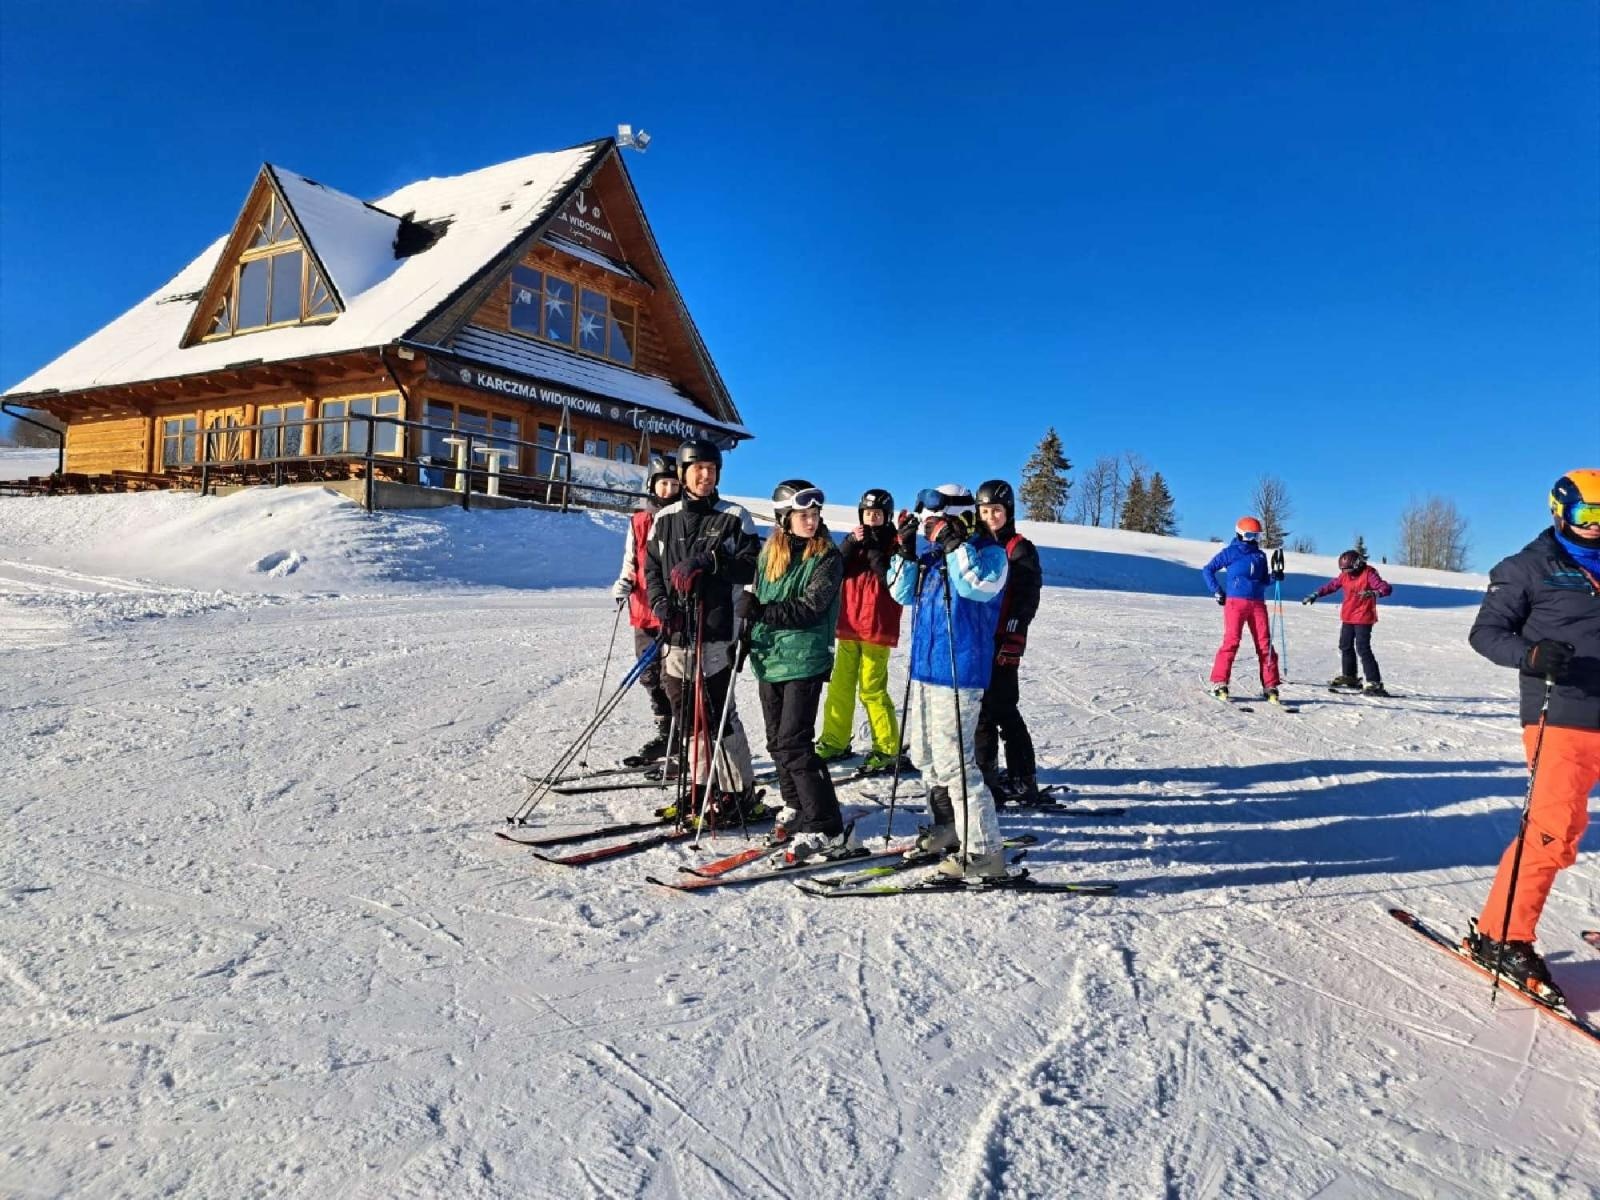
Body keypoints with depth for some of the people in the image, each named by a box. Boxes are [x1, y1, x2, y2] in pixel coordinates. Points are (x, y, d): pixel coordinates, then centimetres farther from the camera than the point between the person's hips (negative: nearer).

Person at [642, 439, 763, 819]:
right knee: (686, 714, 9)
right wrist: (659, 601, -2)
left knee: (717, 714, -5)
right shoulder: (665, 519, 12)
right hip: (676, 633, 4)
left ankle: (739, 792, 7)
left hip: (716, 633, -4)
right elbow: (651, 567, 16)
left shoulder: (734, 517, 2)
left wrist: (709, 563, -18)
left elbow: (753, 566, -4)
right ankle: (701, 787, 22)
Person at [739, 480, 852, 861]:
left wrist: (761, 611, -19)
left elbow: (809, 609, -16)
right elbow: (756, 601, 22)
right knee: (778, 742, 12)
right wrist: (748, 635, 10)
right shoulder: (769, 553, 10)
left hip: (804, 661, -6)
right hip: (769, 658, 6)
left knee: (793, 744, -11)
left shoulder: (827, 557, -6)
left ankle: (826, 830, -6)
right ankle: (796, 810, 28)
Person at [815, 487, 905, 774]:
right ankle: (835, 742, 20)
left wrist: (874, 549, -18)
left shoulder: (894, 543, -1)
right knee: (840, 685, 9)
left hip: (877, 627, -5)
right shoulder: (854, 540, 13)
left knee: (872, 689, -7)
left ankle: (887, 750, 2)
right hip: (849, 625, 6)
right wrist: (851, 543, -12)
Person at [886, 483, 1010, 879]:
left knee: (953, 761, -10)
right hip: (925, 668, 9)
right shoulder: (934, 556, 11)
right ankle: (947, 827, 36)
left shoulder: (989, 552, -8)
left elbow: (978, 585, -26)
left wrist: (954, 543, -21)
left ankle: (984, 850, -2)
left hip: (958, 673, -9)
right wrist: (906, 551, 0)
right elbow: (903, 592, 12)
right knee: (925, 754, 19)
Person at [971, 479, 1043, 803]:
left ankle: (1024, 779, 2)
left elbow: (1027, 598, -9)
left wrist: (1014, 639, -18)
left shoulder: (1021, 550, -2)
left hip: (1002, 642, -6)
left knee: (1002, 710, -6)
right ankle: (986, 775, 17)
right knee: (982, 710, 9)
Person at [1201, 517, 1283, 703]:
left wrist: (1274, 577, 2)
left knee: (1265, 644, 0)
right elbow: (1207, 570, 5)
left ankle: (1270, 686, 6)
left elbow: (1263, 580, 23)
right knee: (1231, 641, -11)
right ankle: (1219, 683, -6)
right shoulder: (1230, 552, 3)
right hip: (1235, 602, -4)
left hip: (1258, 603, 5)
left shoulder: (1260, 555, 16)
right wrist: (1217, 591, -1)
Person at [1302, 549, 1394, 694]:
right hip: (1348, 617, 8)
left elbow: (1386, 588, -24)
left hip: (1363, 618, -8)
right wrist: (1315, 595, 16)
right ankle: (1349, 677, 33)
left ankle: (1374, 683, -12)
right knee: (1345, 647, 16)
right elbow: (1331, 585, 18)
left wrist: (1373, 593, -43)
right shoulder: (1345, 574, 4)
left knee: (1363, 649, -14)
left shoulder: (1369, 573, -15)